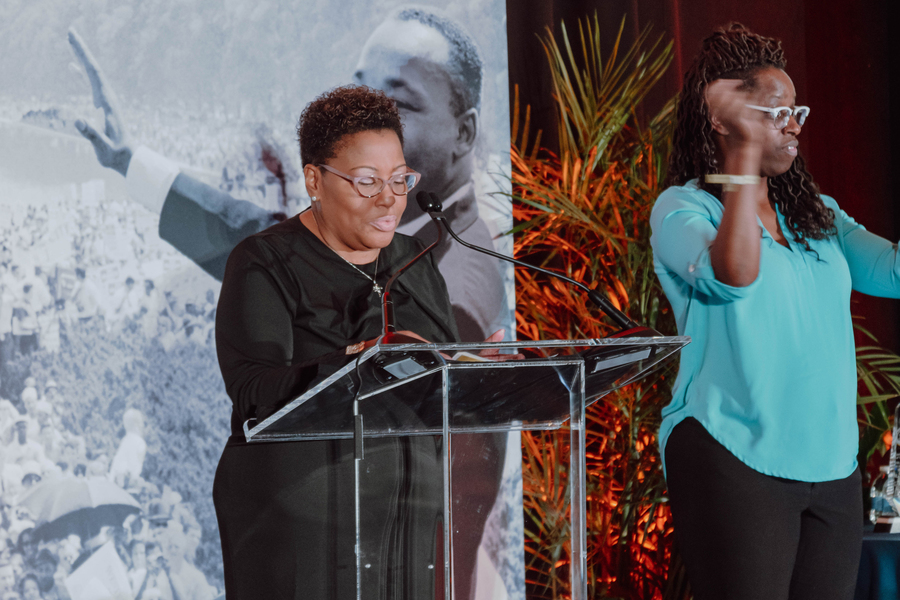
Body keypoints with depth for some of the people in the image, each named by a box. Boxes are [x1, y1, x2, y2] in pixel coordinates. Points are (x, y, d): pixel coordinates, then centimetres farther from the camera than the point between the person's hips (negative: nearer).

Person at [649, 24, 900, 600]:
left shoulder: (816, 213, 16)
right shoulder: (682, 207, -2)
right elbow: (733, 276, -23)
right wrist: (747, 153, -20)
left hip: (832, 464, 6)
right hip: (734, 459, -6)